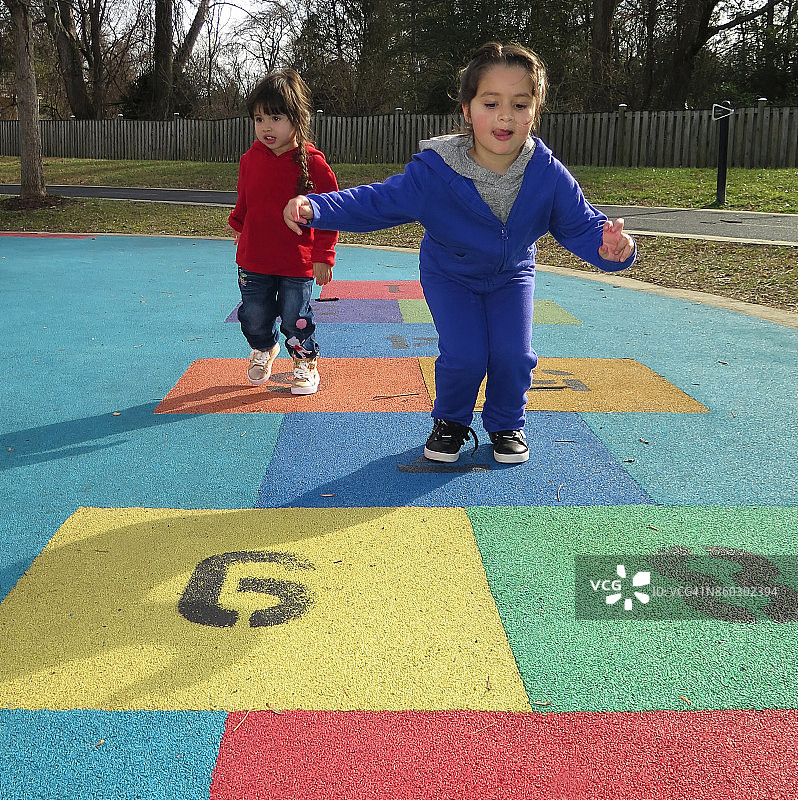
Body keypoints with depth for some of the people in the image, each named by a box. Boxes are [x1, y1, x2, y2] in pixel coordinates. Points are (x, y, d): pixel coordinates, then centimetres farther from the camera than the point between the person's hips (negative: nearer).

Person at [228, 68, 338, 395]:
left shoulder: (312, 163, -13)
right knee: (254, 317, 12)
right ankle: (263, 350, 44)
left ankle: (306, 362, 30)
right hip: (253, 260, 4)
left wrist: (323, 256, -11)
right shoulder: (250, 159, -1)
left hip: (298, 263, -4)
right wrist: (239, 227, 17)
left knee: (295, 319, 3)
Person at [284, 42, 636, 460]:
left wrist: (609, 248, -44)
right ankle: (450, 422, 17)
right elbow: (379, 201, -27)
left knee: (513, 354, -11)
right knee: (464, 355, -15)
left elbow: (582, 224, -19)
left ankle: (506, 425, 20)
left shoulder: (548, 174, -25)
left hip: (511, 275, 2)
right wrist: (314, 208, -43)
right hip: (449, 274, -2)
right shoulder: (434, 170, -30)